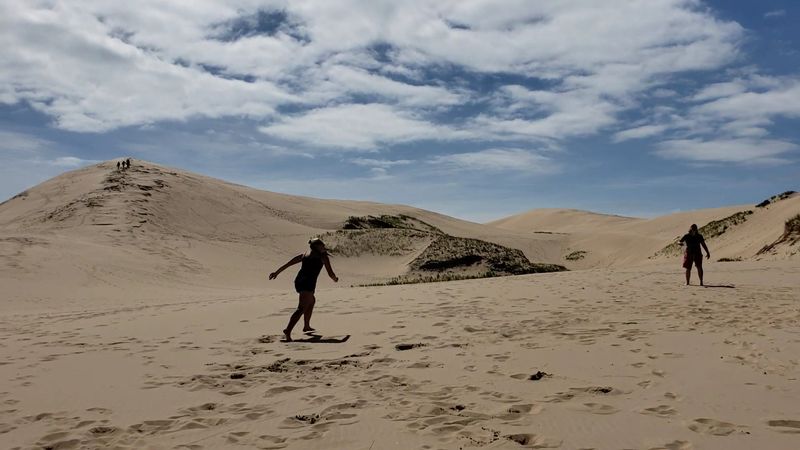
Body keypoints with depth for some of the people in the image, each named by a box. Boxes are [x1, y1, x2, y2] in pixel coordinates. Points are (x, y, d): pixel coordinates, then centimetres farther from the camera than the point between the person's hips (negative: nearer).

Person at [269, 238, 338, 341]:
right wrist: (335, 279, 26)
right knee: (302, 308, -16)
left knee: (312, 301, 30)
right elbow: (330, 274, 5)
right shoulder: (323, 256, 7)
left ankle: (306, 326, 37)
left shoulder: (304, 255, 23)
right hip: (308, 283, -7)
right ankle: (288, 331, -33)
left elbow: (288, 263, 21)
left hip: (298, 281, 7)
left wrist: (277, 272, 26)